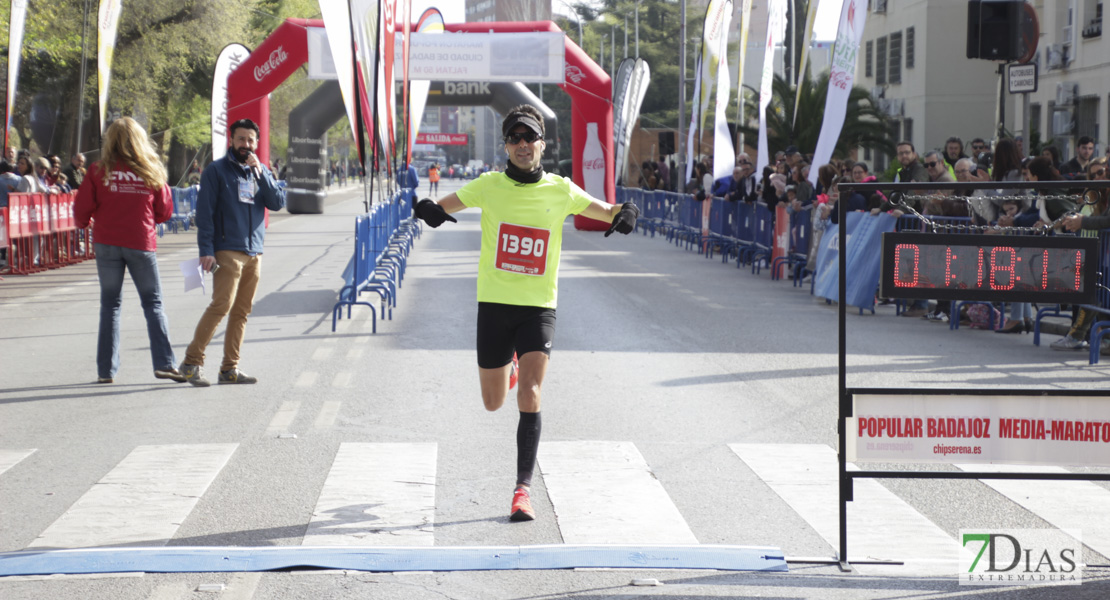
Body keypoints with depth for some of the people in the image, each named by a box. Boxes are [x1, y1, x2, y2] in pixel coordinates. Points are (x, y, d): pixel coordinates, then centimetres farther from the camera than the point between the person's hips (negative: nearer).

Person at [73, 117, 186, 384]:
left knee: (110, 304, 7)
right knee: (153, 304, 7)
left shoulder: (99, 171, -4)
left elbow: (82, 209, -4)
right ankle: (164, 363, -5)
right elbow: (165, 212, 4)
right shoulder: (151, 172, -1)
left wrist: (83, 223, 19)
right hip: (142, 242, 0)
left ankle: (106, 370, 6)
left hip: (107, 243, 0)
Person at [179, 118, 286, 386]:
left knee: (241, 311, 4)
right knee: (221, 305, -16)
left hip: (254, 253, 5)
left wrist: (260, 173, -7)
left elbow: (277, 203, 3)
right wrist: (206, 250, -12)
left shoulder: (261, 172, 17)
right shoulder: (216, 171, 2)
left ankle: (230, 368, 9)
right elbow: (204, 212, -3)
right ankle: (192, 361, -11)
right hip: (227, 251, -5)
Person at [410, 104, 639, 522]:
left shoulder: (560, 190, 0)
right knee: (493, 403, 12)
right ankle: (510, 364, 49)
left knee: (529, 396, -18)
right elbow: (441, 207, 5)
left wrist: (624, 214, -13)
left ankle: (523, 489, -13)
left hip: (539, 307, -1)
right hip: (494, 304, 1)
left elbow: (608, 213, 11)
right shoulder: (489, 186, -1)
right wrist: (427, 209, -20)